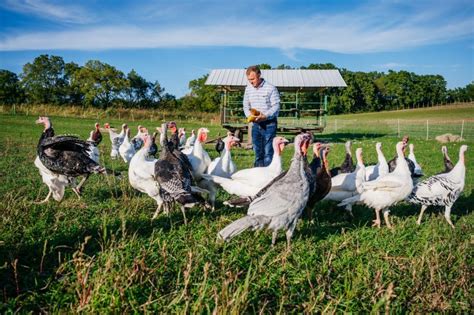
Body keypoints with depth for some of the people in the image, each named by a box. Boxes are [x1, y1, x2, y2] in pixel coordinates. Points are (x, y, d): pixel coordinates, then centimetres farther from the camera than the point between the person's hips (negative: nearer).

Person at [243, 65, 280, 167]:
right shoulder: (248, 88, 7)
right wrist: (249, 115, -8)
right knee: (257, 152, 11)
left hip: (269, 123, -5)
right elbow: (246, 106, 13)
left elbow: (276, 106, -11)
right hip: (256, 124, 5)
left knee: (268, 152, -5)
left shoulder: (271, 88, -9)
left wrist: (265, 116, -26)